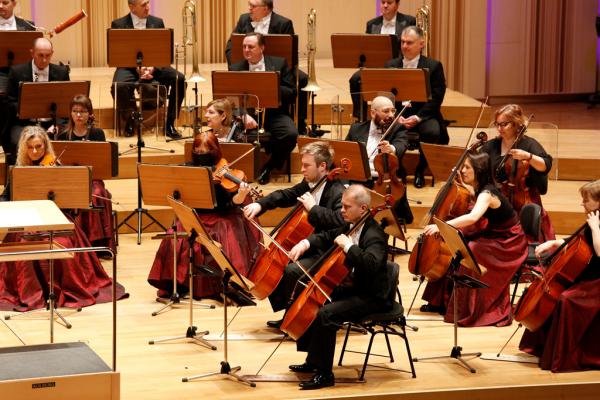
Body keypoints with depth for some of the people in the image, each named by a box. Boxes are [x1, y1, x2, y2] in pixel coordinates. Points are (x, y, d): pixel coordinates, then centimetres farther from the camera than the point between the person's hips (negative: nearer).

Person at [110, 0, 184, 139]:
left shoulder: (157, 22, 8)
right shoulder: (118, 25, 0)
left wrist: (153, 67, -15)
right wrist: (137, 69, -19)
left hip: (154, 66, 2)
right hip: (129, 67, -2)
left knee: (179, 79, -25)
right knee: (118, 86, -35)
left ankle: (169, 123, -11)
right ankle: (130, 120, -7)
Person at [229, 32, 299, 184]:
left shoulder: (279, 64, 7)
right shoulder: (235, 69, 8)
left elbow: (291, 92, 1)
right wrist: (243, 115, -23)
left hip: (274, 113, 0)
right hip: (248, 114, 0)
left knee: (291, 134, -30)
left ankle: (269, 166, -3)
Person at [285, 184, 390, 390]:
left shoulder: (374, 235, -22)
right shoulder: (350, 226, 7)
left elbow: (371, 264, -40)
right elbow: (327, 237, 23)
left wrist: (348, 245, -33)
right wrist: (307, 242, 4)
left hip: (370, 297, -10)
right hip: (349, 288, 10)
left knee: (325, 314, -28)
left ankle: (324, 374, -17)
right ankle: (312, 360, 24)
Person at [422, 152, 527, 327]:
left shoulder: (487, 194, -27)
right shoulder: (481, 190, 0)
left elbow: (473, 217, -48)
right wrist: (461, 182, 10)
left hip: (509, 244, -9)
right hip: (494, 235, 9)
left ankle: (470, 311, -16)